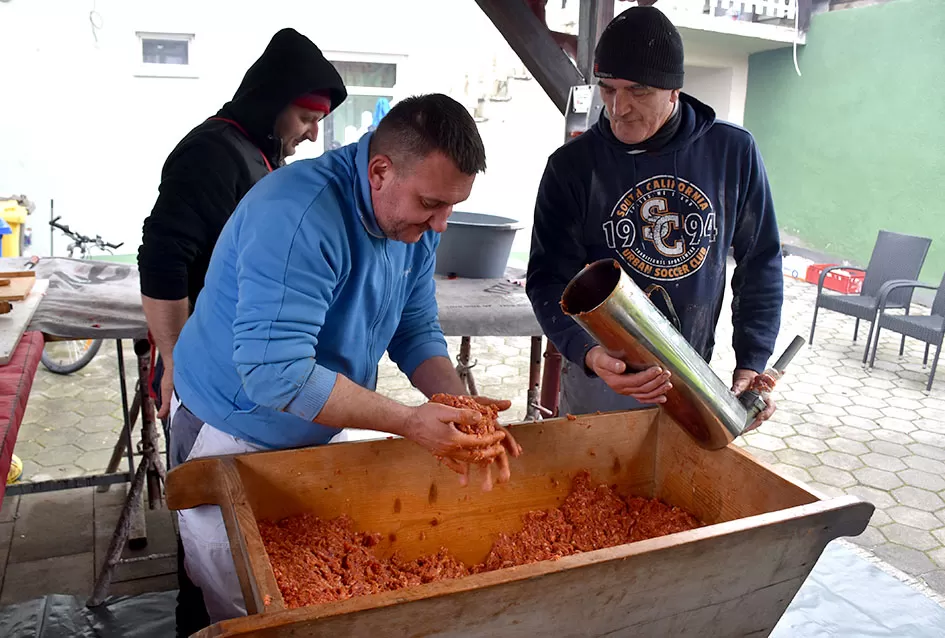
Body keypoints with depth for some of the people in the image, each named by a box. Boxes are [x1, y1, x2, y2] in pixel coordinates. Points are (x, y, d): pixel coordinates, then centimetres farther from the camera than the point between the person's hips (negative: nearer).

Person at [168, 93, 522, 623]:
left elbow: (417, 330, -1)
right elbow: (274, 372, -36)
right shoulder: (302, 216, -33)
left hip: (318, 439, 7)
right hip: (232, 440, -7)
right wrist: (409, 421, -32)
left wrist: (460, 408, -19)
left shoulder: (417, 217, -6)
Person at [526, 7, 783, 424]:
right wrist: (589, 353, -30)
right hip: (597, 381, -1)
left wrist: (751, 365, -3)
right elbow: (548, 280, -13)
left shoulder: (732, 153, -7)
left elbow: (759, 263, 2)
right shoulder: (572, 166, -12)